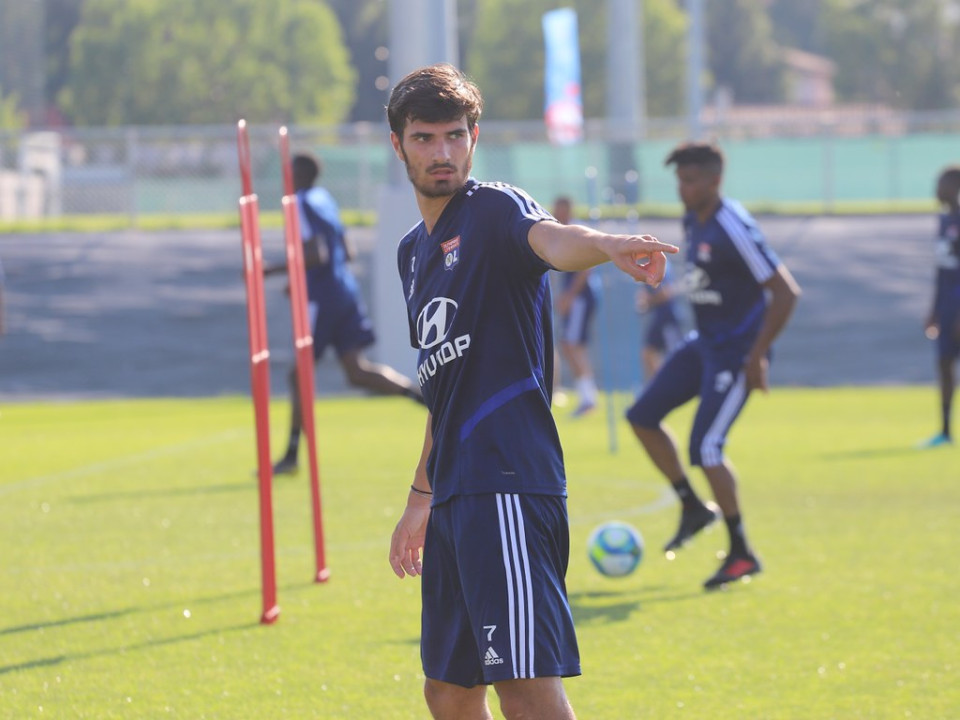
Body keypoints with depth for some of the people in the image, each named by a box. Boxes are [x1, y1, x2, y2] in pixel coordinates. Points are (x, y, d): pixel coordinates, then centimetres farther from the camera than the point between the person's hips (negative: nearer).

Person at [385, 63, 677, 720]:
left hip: (509, 484, -9)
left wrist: (608, 246, -52)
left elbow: (551, 241, -29)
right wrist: (421, 495, 34)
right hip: (454, 494, 9)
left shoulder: (496, 209, -4)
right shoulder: (413, 252, 21)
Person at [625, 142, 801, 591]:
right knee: (642, 417, 8)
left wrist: (757, 355, -22)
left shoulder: (734, 229, -22)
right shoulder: (692, 221, 6)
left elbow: (785, 293, -24)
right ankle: (692, 507, 21)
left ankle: (742, 555, 0)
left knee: (705, 448, -12)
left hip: (735, 353, -9)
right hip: (704, 345, 9)